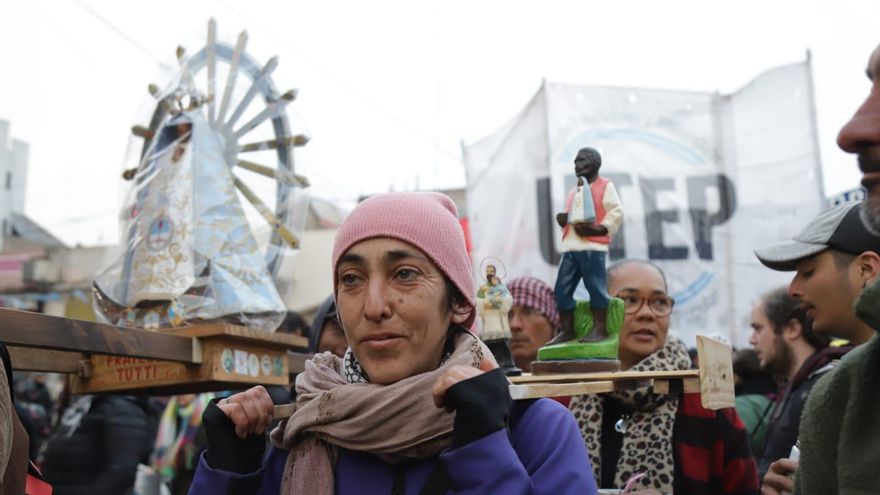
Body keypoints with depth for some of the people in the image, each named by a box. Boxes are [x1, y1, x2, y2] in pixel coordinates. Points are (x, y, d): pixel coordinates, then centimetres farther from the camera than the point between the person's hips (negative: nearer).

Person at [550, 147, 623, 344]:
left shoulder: (605, 186, 6)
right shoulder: (574, 191, 26)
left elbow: (617, 213, -4)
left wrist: (597, 228, -16)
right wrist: (563, 220, 9)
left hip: (593, 246, -7)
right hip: (570, 247, 7)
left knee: (595, 287, -7)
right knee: (562, 289, 0)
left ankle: (599, 329, 0)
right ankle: (567, 330, 5)